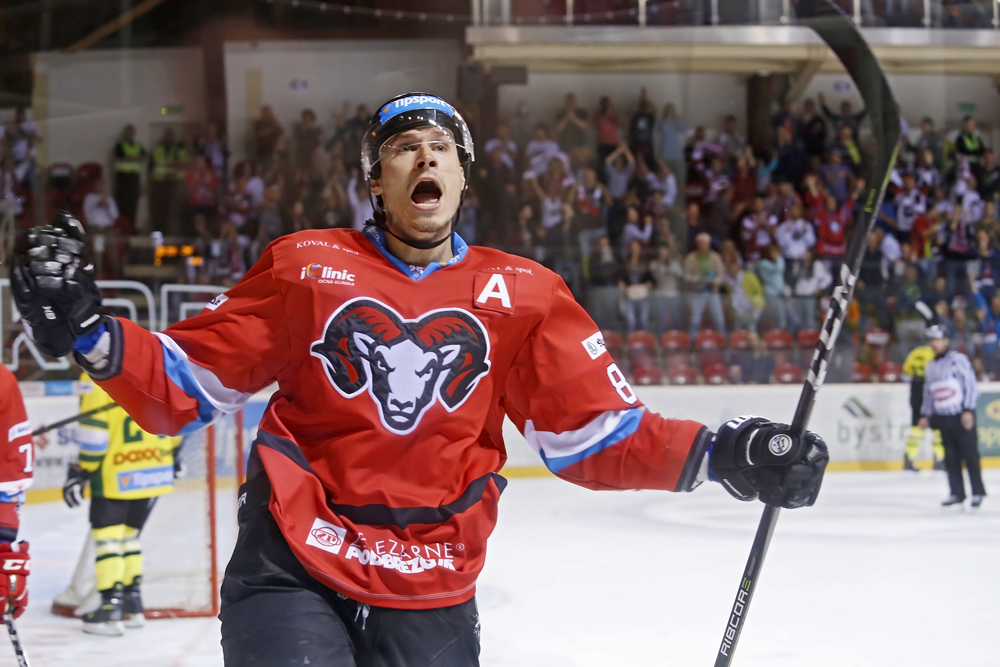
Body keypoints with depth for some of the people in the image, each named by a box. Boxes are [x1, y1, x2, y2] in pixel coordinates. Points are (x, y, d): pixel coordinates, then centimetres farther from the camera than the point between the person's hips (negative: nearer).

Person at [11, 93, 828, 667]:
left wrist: (717, 454, -10)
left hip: (430, 598, 2)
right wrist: (86, 329, -12)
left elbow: (592, 433, 3)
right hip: (292, 570, -2)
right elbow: (187, 382, 3)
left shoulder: (521, 295, 3)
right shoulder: (307, 267, 0)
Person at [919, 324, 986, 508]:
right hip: (943, 417, 6)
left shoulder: (958, 359, -7)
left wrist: (968, 410, -16)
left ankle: (978, 492, 3)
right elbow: (928, 393, 21)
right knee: (950, 457, 6)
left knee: (970, 454, -4)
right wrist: (925, 415, 14)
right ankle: (957, 493, 11)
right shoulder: (930, 367, 15)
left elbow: (970, 384, -10)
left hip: (962, 417, -6)